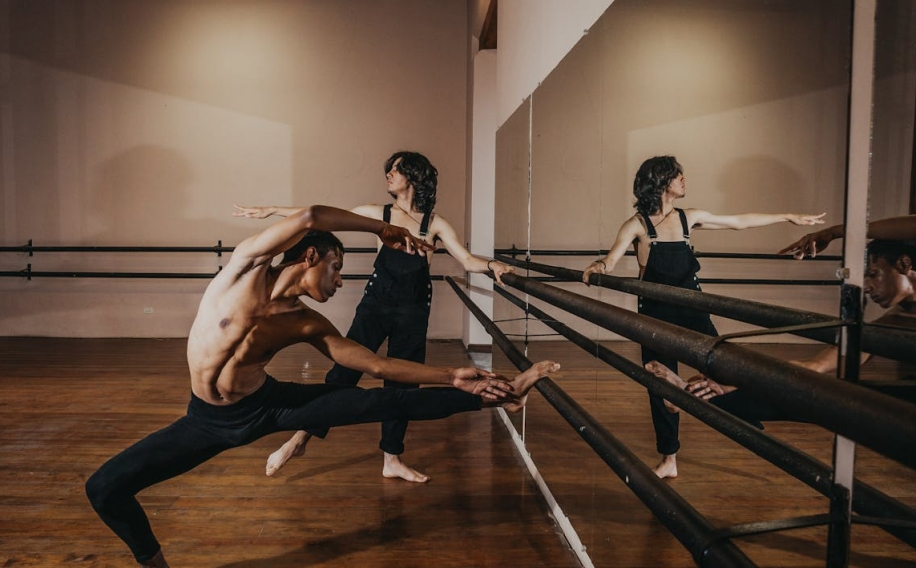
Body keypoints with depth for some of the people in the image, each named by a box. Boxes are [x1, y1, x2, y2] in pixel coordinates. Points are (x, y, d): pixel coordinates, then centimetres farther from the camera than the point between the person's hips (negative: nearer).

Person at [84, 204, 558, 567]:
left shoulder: (309, 326, -6)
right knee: (105, 487, -11)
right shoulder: (246, 265, -15)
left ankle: (496, 397, -8)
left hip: (269, 405, 1)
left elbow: (377, 364, -7)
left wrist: (453, 377, -12)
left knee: (382, 403, -12)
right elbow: (311, 217, -31)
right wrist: (384, 230, -20)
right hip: (209, 419, -1)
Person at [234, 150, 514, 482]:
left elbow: (467, 260, -5)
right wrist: (271, 211, 4)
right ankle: (301, 438, 9)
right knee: (344, 371, -5)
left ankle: (391, 460, 21)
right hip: (375, 305, 0)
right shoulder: (380, 214, 1)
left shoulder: (434, 223, -1)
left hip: (413, 312, 1)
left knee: (402, 383, 7)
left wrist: (491, 265, -27)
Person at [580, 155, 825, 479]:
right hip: (656, 315, -3)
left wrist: (790, 218, 20)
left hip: (691, 310, 3)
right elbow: (611, 261, -16)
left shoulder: (688, 218, 5)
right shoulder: (638, 224, -7)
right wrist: (597, 268, -40)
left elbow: (740, 221, 15)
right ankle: (669, 460, 20)